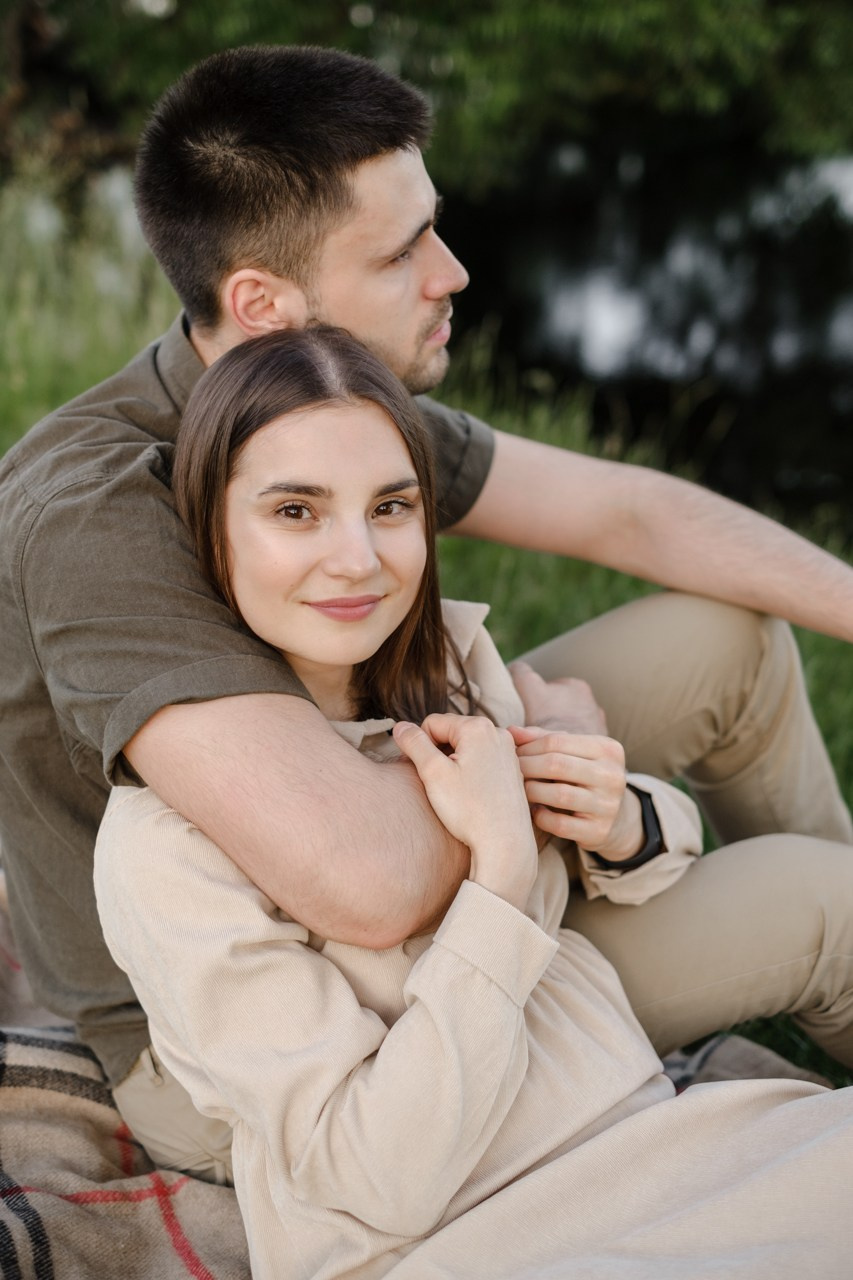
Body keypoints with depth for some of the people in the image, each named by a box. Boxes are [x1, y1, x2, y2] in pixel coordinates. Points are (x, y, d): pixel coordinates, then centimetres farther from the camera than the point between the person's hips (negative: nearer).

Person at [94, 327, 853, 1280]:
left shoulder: (457, 651, 1)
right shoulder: (164, 840, -17)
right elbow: (380, 1186, -18)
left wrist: (624, 827, -5)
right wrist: (503, 863, -22)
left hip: (642, 1128, 7)